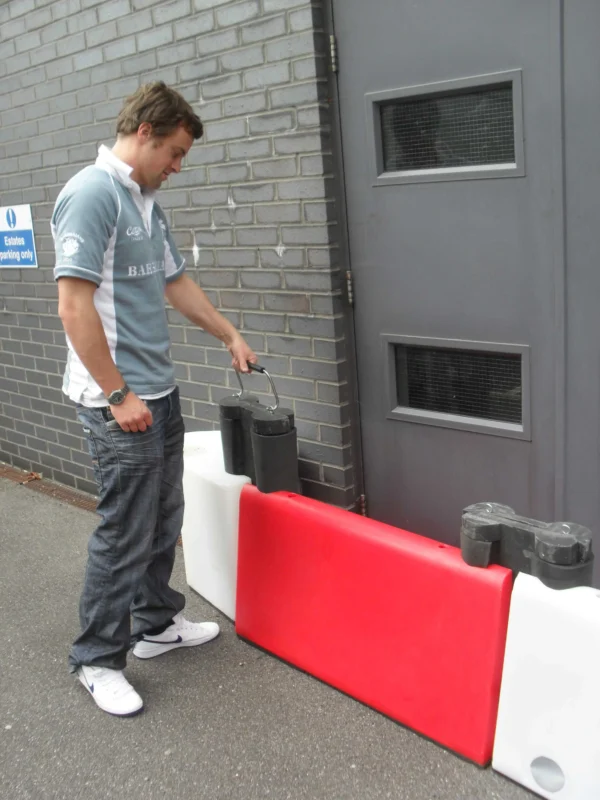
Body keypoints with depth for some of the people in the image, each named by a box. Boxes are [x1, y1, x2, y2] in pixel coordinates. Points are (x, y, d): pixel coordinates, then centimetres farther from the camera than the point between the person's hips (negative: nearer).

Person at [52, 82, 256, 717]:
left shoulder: (146, 202, 13)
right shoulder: (92, 193, -16)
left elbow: (175, 282, 24)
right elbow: (74, 306, -22)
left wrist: (230, 335, 27)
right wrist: (119, 394, -20)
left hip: (158, 392, 9)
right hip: (119, 402, -9)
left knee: (162, 520, 18)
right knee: (125, 534, 0)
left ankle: (156, 623, 36)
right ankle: (96, 659, 17)